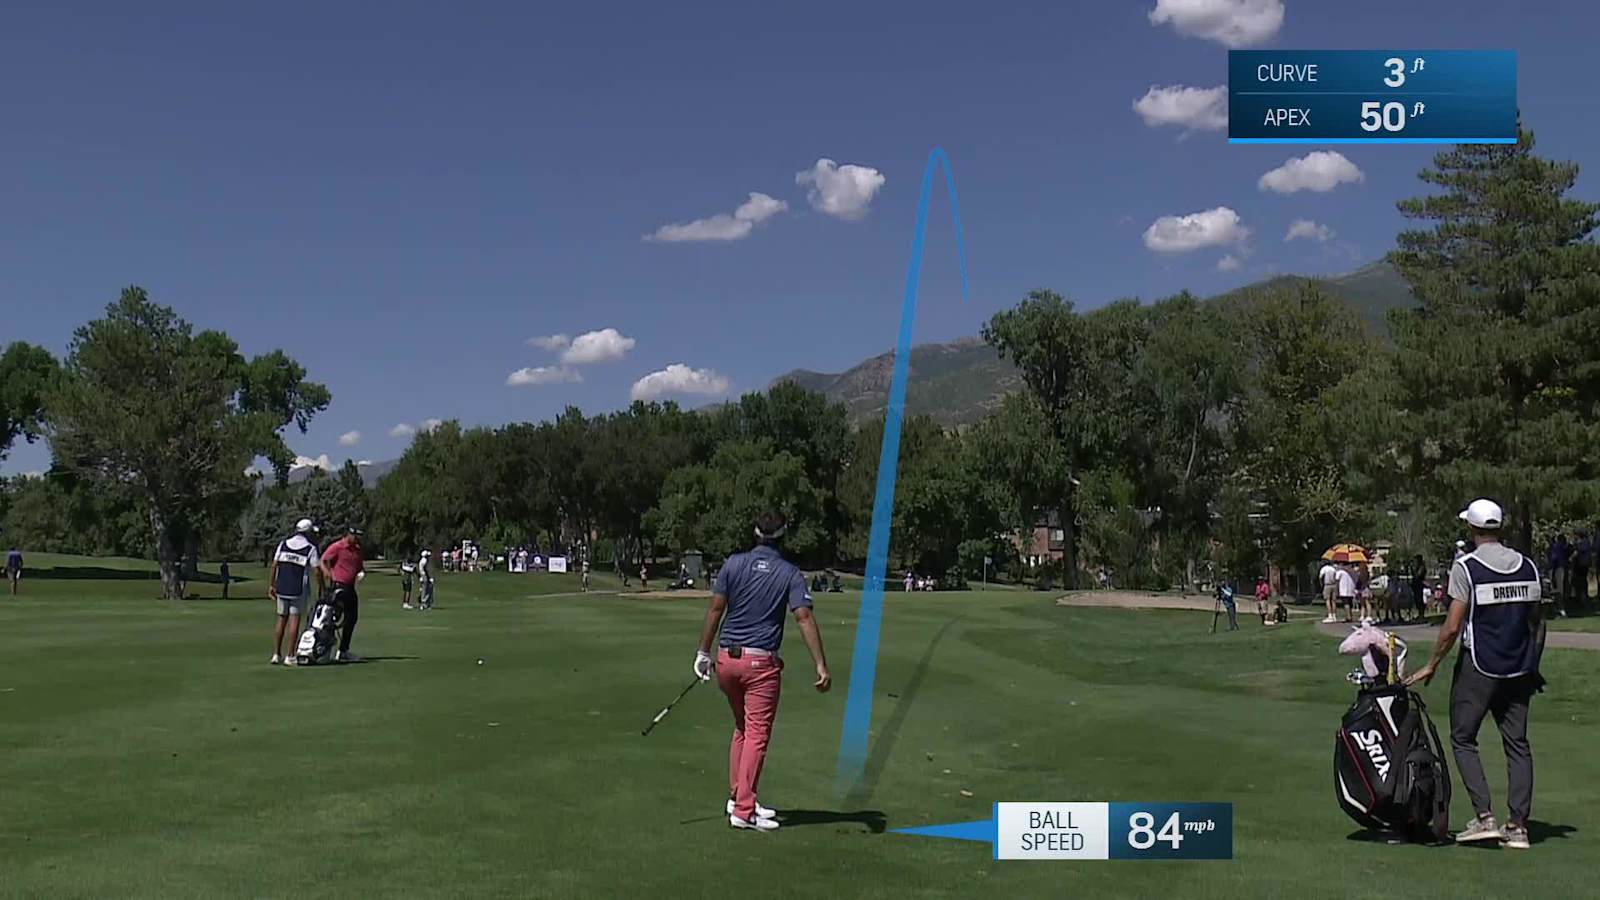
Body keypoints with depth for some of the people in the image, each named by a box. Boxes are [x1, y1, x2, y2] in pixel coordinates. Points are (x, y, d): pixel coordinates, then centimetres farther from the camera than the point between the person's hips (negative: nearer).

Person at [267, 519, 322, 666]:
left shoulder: (283, 544, 7)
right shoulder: (311, 548, -4)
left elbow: (274, 566, 5)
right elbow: (317, 571, -7)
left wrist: (271, 585, 9)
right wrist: (320, 588, 4)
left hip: (281, 588, 4)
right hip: (299, 590, -4)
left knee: (281, 619, 12)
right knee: (294, 620, 0)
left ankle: (276, 655, 12)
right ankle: (289, 657, -2)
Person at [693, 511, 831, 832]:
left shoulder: (734, 564, 2)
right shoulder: (789, 573, -4)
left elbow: (715, 609, -2)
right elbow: (804, 618, -13)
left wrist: (703, 653, 4)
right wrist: (821, 666, -16)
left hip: (727, 658, 4)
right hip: (761, 663, -4)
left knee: (742, 729, 21)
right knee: (757, 735, 0)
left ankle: (737, 796, 22)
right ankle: (743, 810, -3)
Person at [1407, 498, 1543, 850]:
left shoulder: (1465, 567, -11)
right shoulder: (1527, 566, 5)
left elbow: (1453, 626, -14)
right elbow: (1538, 623, 10)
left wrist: (1431, 666, -4)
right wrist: (1532, 666, 21)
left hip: (1478, 667, -5)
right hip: (1518, 670, 5)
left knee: (1463, 738, 5)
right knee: (1517, 743, 9)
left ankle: (1484, 817, -3)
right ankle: (1517, 825, 7)